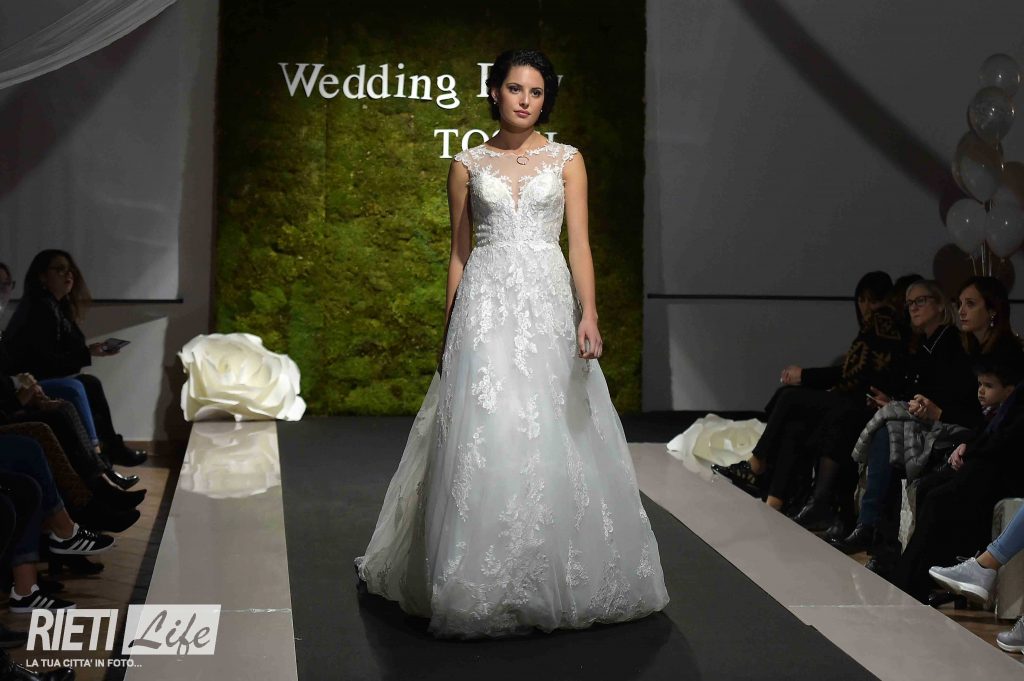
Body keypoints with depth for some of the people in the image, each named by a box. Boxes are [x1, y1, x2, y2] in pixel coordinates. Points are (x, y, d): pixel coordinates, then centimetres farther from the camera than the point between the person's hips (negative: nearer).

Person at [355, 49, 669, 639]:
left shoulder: (567, 160, 8)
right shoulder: (469, 164, 9)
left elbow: (579, 242, 0)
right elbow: (459, 252, 12)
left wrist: (588, 313, -14)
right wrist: (450, 333, 9)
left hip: (548, 303, 0)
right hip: (486, 307, 0)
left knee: (555, 438, -1)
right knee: (485, 438, -5)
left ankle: (560, 577, 14)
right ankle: (486, 585, 5)